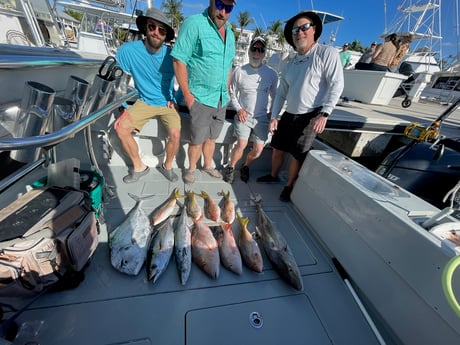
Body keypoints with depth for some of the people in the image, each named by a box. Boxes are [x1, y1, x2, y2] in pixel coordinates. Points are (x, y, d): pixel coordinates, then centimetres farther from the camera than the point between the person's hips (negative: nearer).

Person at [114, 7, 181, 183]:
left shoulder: (171, 55, -7)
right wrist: (124, 108, -10)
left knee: (175, 134, -25)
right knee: (121, 127, -15)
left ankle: (167, 166, 5)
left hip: (167, 103, -1)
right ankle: (139, 167, 5)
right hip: (144, 102, 1)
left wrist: (174, 98, -4)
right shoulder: (127, 50, -10)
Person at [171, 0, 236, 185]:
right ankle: (191, 168, 26)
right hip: (201, 98, -6)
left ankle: (208, 166, 34)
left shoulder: (230, 33, 14)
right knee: (197, 140, 2)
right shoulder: (194, 23, -8)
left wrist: (226, 92, 15)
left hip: (222, 100, 6)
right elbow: (179, 60, -13)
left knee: (211, 138, 15)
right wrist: (187, 95, -15)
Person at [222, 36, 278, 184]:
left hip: (261, 118, 2)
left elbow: (275, 96, 13)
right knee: (242, 144, -19)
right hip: (243, 115, -1)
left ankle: (245, 167, 25)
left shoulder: (271, 73, 2)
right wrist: (239, 109, -8)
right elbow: (232, 94, 7)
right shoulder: (239, 71, 0)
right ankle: (230, 167, 8)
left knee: (258, 149, -5)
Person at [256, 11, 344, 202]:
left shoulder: (327, 53, -4)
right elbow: (281, 93, 13)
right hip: (288, 115, 6)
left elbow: (336, 85, -12)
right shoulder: (290, 64, 14)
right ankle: (273, 176, 38)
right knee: (277, 148, 14)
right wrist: (274, 117, 5)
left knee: (297, 155, 1)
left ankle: (289, 186, 22)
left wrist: (324, 113, -21)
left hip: (310, 118, -6)